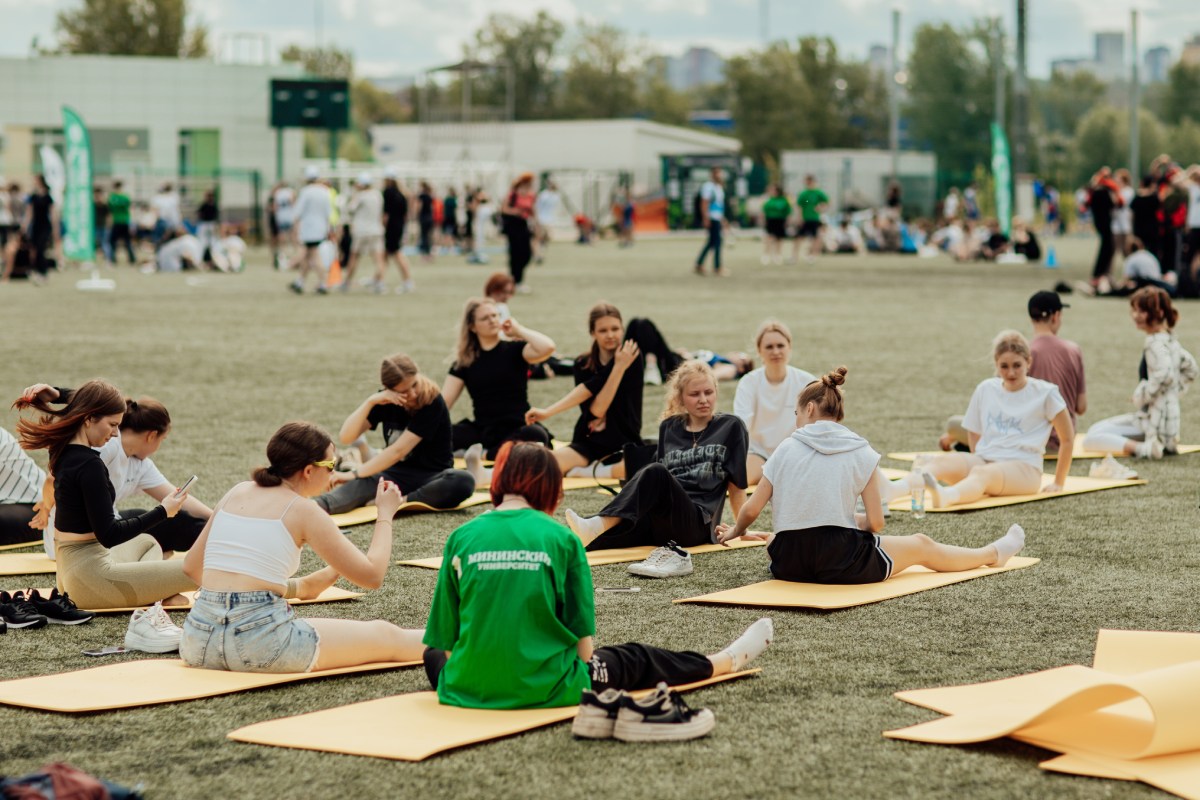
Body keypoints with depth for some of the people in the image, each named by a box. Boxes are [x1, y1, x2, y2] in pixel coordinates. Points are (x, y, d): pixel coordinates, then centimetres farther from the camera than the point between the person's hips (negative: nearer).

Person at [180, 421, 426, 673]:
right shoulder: (303, 510, -1)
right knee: (384, 635, 14)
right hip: (260, 642, -5)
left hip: (199, 642, 6)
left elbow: (191, 567, 23)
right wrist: (385, 515, 15)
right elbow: (372, 575, 0)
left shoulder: (237, 493, 15)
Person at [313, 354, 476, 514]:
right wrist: (370, 402, -21)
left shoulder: (432, 403, -17)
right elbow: (346, 437, -9)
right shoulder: (385, 402, -1)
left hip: (432, 476, -2)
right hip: (397, 474, 2)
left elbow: (398, 450, -23)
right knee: (364, 484, -33)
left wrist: (354, 475, -24)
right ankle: (318, 506, -60)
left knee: (463, 481, -38)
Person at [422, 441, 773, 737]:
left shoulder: (461, 538, 0)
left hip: (470, 689, 0)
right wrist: (579, 681, 18)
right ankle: (726, 661, 46)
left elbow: (447, 640, 1)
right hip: (546, 688, 0)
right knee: (636, 659, 26)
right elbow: (582, 634, 0)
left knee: (434, 655, 35)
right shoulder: (561, 538, -4)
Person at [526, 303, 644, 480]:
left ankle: (589, 472, -17)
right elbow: (594, 409, -10)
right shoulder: (583, 365, 5)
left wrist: (549, 411, -17)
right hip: (589, 443, 1)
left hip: (626, 444, 0)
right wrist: (619, 367, -20)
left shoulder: (633, 358, -5)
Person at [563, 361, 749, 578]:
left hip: (696, 522, -5)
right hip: (658, 522, 5)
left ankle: (597, 526, -54)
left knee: (656, 473, -35)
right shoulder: (669, 428, 20)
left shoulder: (730, 427, 8)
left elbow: (736, 483, 9)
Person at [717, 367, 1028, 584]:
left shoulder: (787, 448, 3)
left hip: (787, 565, 1)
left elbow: (752, 509, 3)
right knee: (920, 545, 24)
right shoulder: (861, 453, 0)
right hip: (839, 563, -1)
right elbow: (875, 523, 0)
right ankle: (993, 554, 44)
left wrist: (736, 531, 24)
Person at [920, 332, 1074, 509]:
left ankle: (945, 497, -74)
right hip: (983, 460, 5)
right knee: (939, 461, -29)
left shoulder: (1044, 393, 3)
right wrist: (976, 462, 13)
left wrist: (1058, 483, 8)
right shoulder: (985, 389, 15)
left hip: (1023, 467, -5)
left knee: (981, 473, -40)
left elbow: (1067, 439, 7)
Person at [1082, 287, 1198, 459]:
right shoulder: (1170, 339, 11)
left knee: (1091, 439, -15)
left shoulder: (1155, 343, -17)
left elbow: (1163, 374, -34)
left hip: (1156, 423, -10)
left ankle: (1144, 448, -22)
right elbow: (1189, 368, 25)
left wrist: (1141, 397, -20)